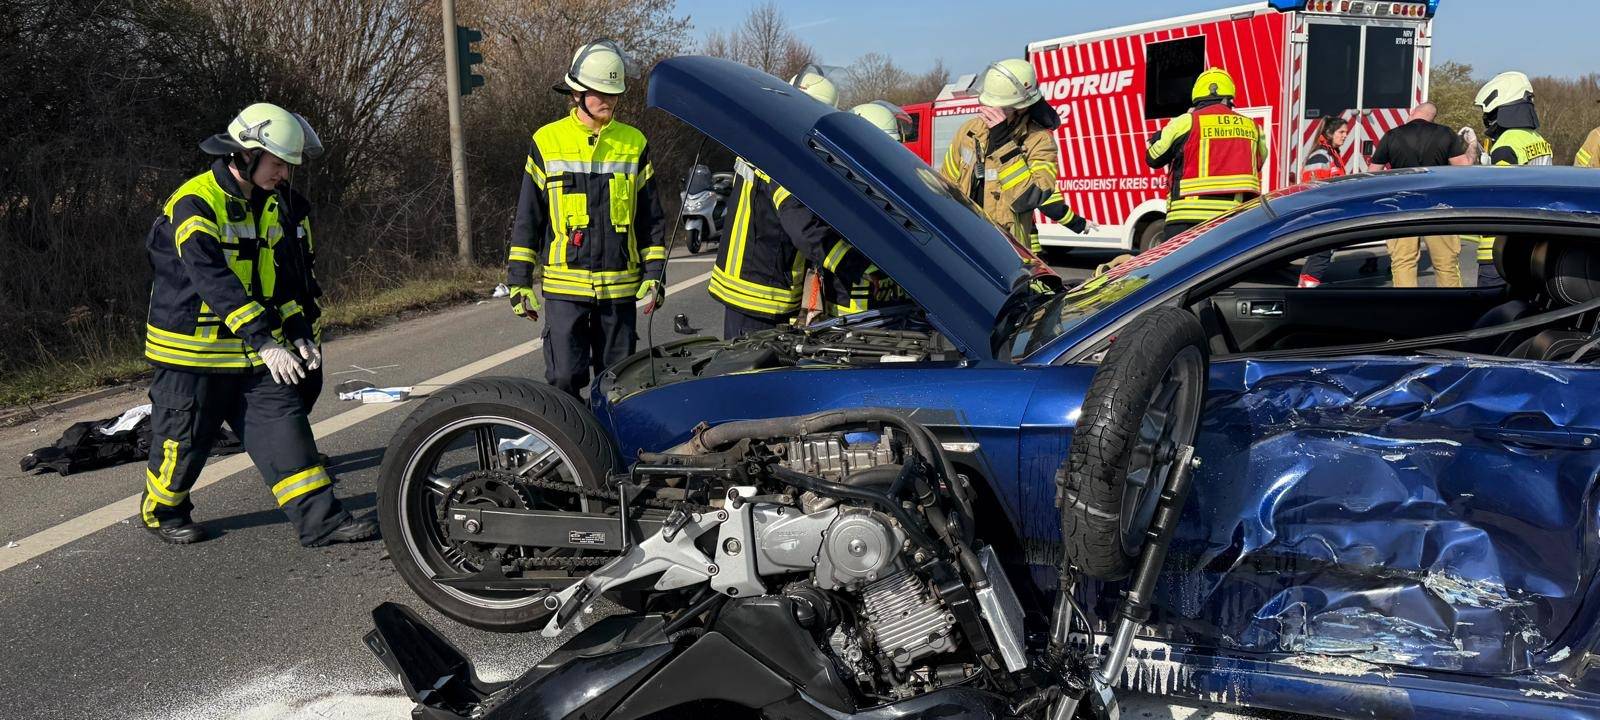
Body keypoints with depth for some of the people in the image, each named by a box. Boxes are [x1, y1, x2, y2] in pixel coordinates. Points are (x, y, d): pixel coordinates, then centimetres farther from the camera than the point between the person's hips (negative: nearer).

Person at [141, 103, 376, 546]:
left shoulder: (268, 205, 8)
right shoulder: (195, 203, -19)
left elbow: (278, 274, 16)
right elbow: (214, 280, -29)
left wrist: (298, 333, 7)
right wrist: (264, 341, -35)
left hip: (253, 348, 7)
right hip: (194, 351, -6)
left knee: (283, 423, -2)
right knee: (184, 441, 7)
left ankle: (319, 518, -3)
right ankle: (161, 512, 32)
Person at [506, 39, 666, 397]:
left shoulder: (634, 143, 7)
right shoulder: (547, 141, 2)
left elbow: (651, 219, 11)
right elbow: (527, 218, 5)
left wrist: (654, 274, 4)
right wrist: (519, 281, 2)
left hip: (619, 287, 2)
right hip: (564, 286, -2)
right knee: (564, 379, -5)